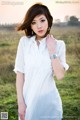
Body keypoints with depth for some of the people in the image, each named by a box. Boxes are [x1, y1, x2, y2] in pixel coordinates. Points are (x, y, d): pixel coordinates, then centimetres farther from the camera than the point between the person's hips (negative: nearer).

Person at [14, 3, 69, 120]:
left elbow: (60, 75, -13)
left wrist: (52, 50, -15)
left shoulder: (59, 44, -4)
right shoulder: (24, 41, -4)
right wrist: (20, 102, -6)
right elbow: (20, 73, -4)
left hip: (49, 101, 0)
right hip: (28, 99, 1)